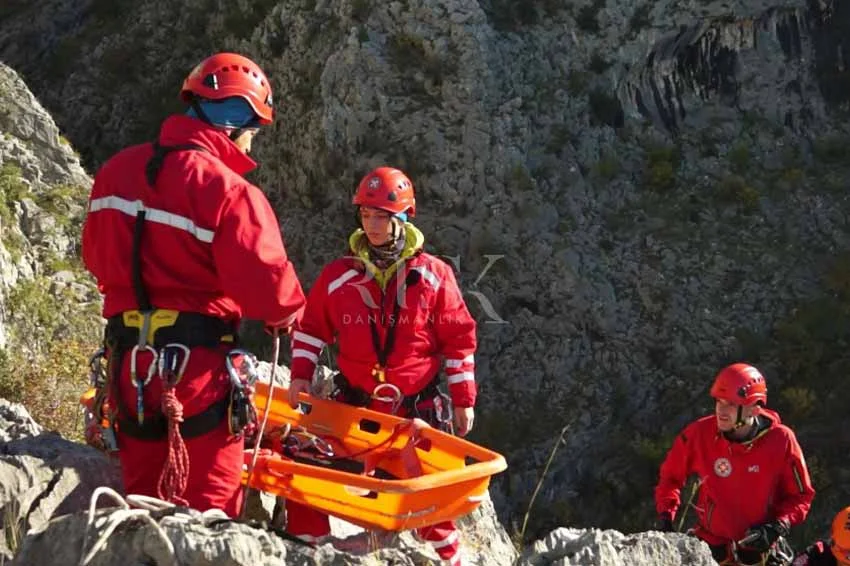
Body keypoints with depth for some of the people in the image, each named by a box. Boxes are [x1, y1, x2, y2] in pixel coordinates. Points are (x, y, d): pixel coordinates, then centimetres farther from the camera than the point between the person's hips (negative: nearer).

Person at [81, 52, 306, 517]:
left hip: (128, 361, 6)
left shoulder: (117, 170, 5)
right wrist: (287, 312, 1)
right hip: (196, 364, -6)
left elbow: (97, 256, 14)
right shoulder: (228, 189, -17)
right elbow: (264, 279, -20)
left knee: (145, 499, 17)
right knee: (210, 505, 4)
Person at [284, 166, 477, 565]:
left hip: (417, 405, -2)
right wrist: (301, 375, -2)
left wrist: (463, 400, -2)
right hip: (354, 402, 2)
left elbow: (459, 338, -1)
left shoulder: (433, 275, -5)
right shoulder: (339, 275, -2)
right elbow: (310, 327, 10)